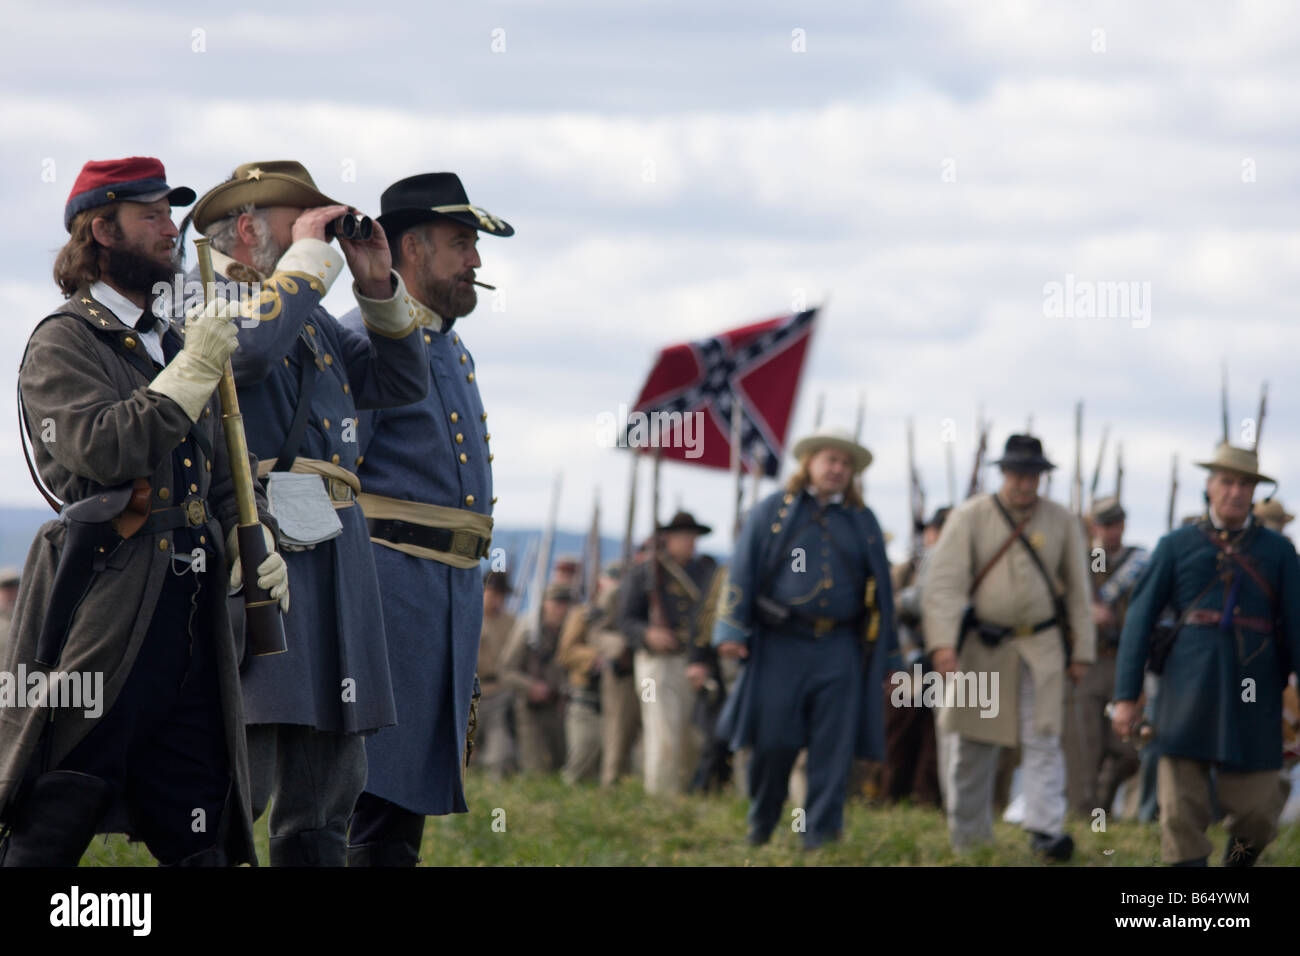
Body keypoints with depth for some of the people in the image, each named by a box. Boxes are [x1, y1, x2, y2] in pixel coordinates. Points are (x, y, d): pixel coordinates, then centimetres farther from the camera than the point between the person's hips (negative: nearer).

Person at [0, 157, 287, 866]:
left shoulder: (175, 344, 22)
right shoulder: (64, 342, -2)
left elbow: (226, 467, 25)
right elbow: (102, 448, -18)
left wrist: (258, 540, 7)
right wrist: (192, 373, -16)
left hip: (192, 617, 7)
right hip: (102, 615, -7)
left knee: (198, 843, 4)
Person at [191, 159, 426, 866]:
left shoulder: (311, 316, 24)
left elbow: (399, 381, 29)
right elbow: (249, 345, -22)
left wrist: (378, 287, 16)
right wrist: (309, 257, -10)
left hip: (331, 558, 9)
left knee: (328, 793, 8)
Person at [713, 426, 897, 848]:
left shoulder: (863, 522, 15)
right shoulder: (772, 512, 8)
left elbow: (880, 588, 18)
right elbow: (742, 572, 4)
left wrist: (886, 654, 15)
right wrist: (731, 630, -6)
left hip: (839, 650, 2)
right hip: (780, 645, -2)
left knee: (834, 746, -5)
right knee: (772, 741, -1)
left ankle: (820, 833, -2)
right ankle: (761, 825, 18)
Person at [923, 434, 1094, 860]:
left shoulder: (1062, 523, 4)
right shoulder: (970, 518, -3)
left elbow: (1078, 589, 10)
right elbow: (945, 581, -11)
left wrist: (1081, 651, 7)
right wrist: (943, 642, -23)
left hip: (1042, 646, 1)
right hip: (983, 647, -1)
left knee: (1043, 738, -10)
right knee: (974, 743, 5)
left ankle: (1046, 830, -17)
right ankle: (967, 838, 15)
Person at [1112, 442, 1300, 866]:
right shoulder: (1177, 545, 10)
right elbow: (1139, 619, 8)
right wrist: (1126, 695, 0)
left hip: (1253, 693, 0)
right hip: (1188, 688, 0)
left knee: (1257, 812, -2)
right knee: (1181, 811, -6)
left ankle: (1238, 863, 30)